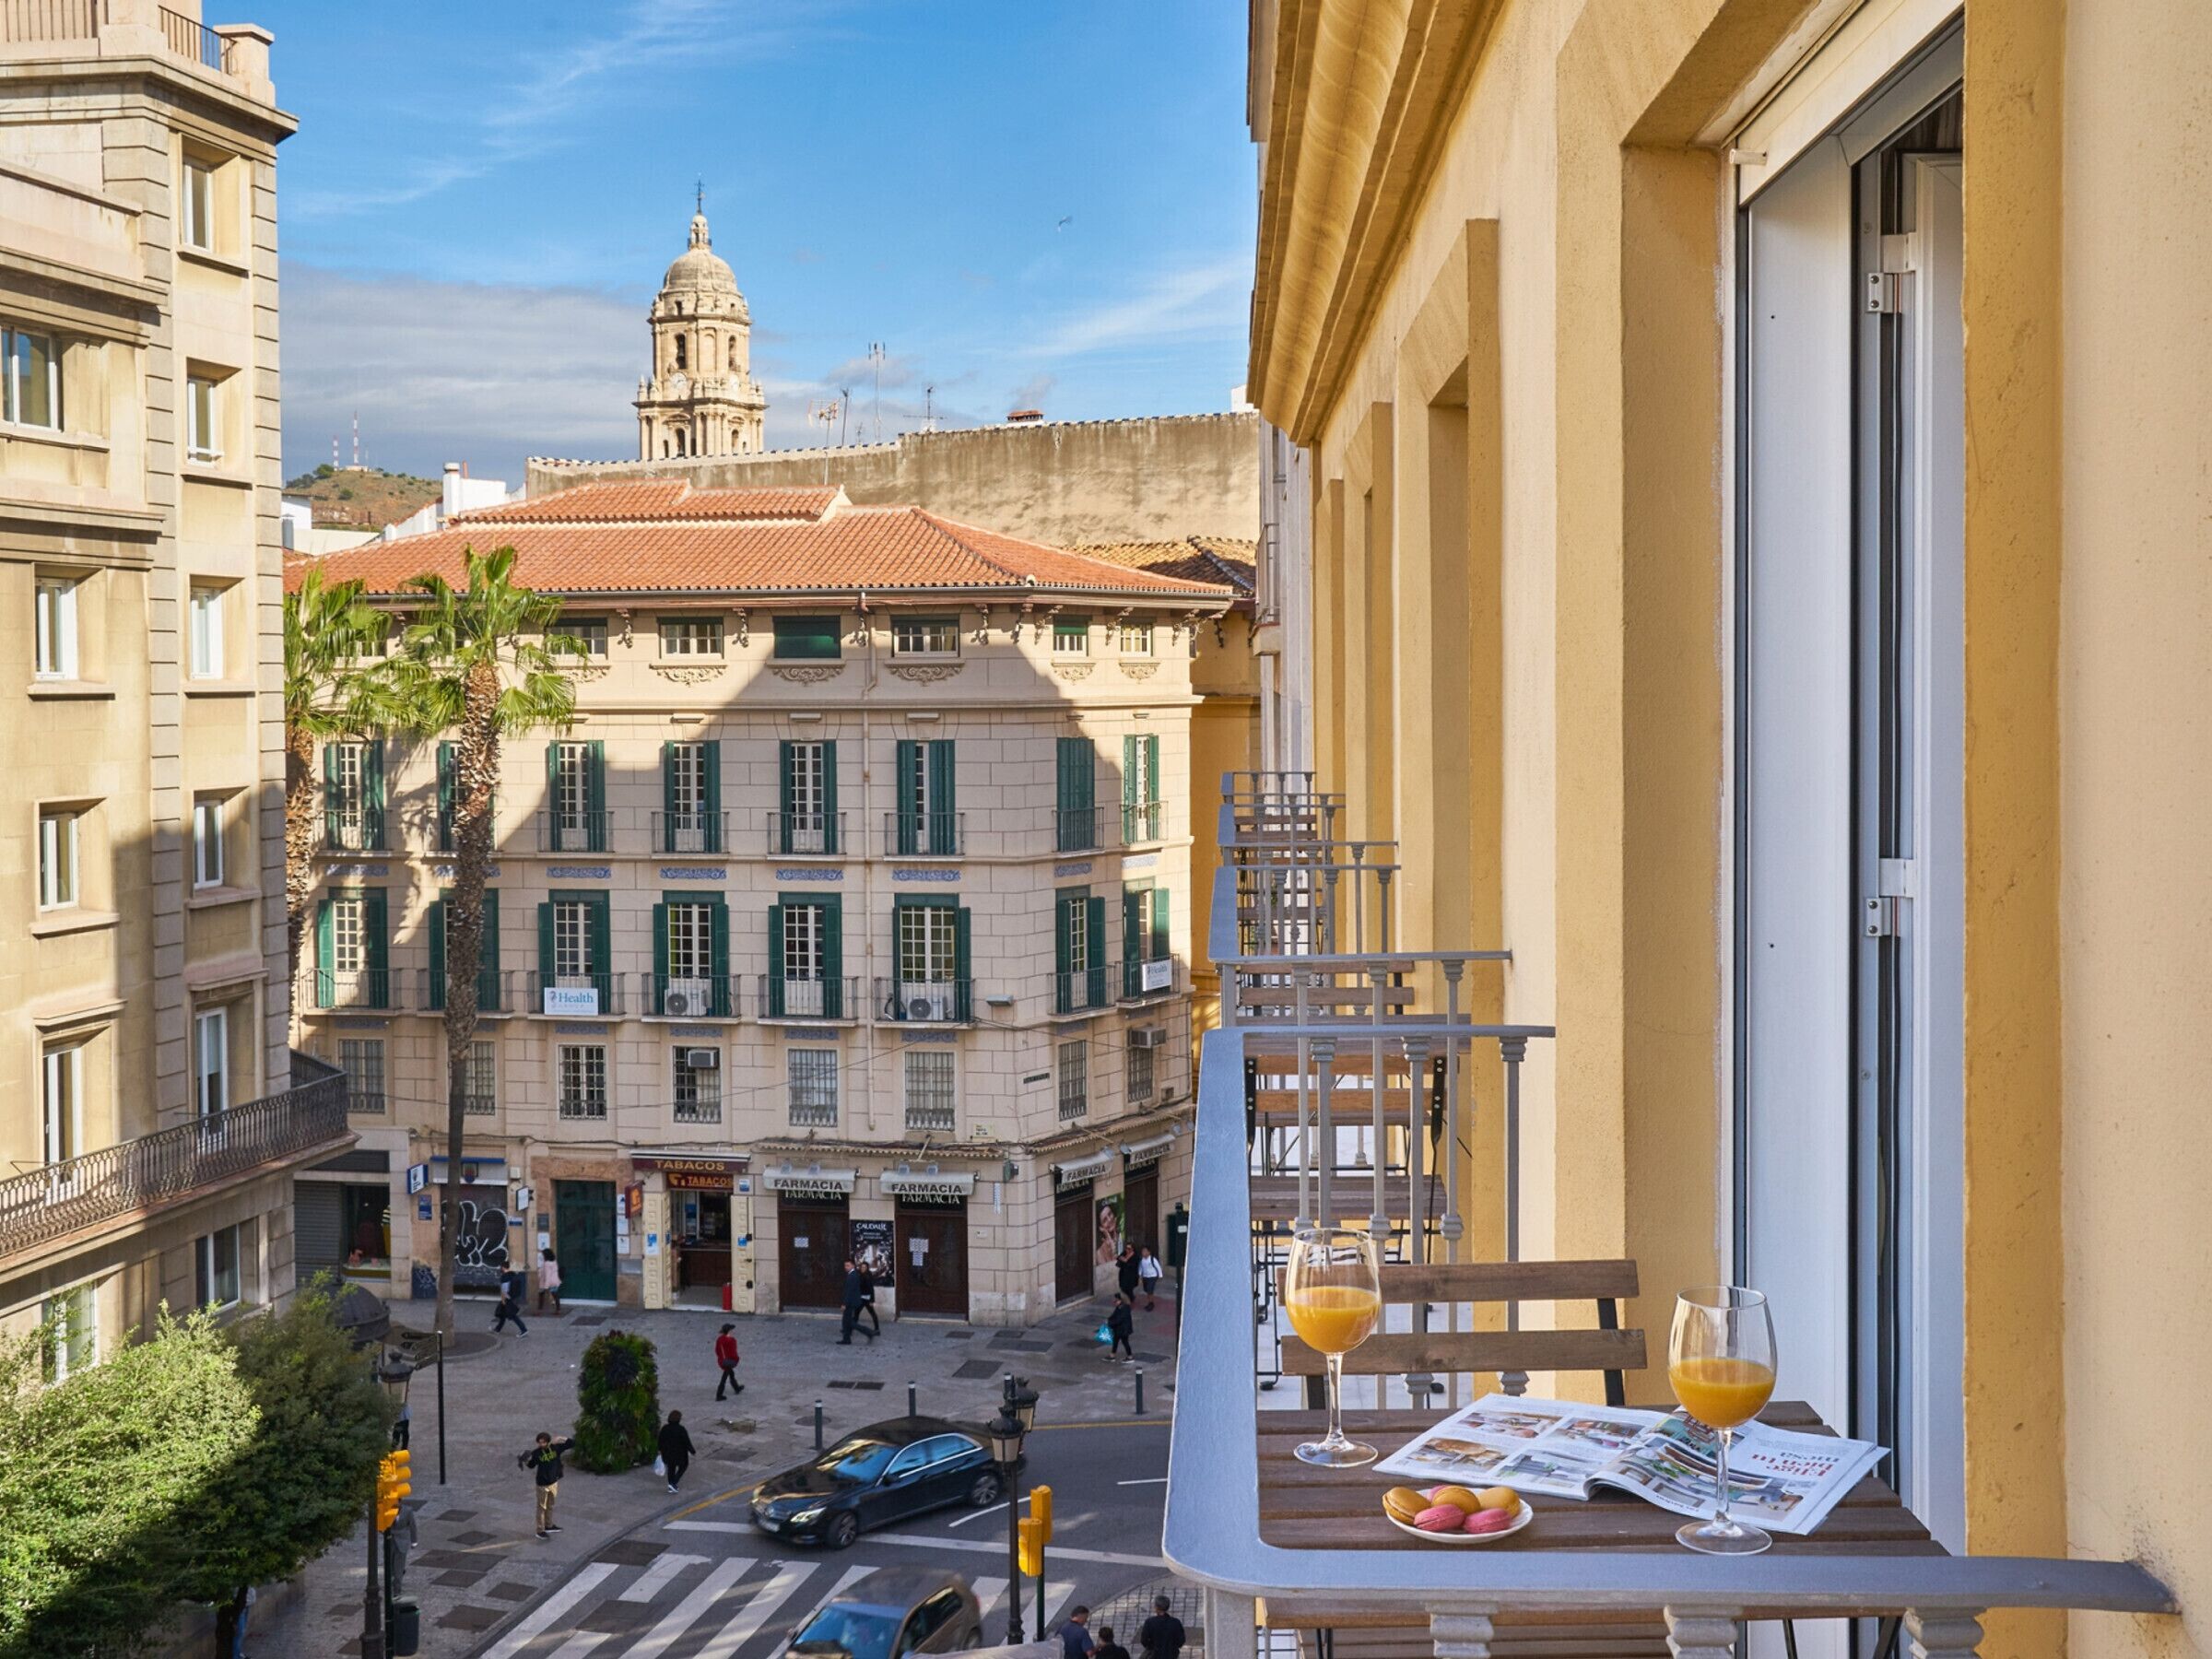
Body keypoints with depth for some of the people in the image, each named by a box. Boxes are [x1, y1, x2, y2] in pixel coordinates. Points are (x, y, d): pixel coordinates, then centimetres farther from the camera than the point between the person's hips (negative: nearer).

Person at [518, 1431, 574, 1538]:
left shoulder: (555, 1448, -8)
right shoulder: (536, 1453, -16)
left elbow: (572, 1444, -4)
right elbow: (531, 1465, -1)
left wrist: (562, 1439, -17)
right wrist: (525, 1461, -21)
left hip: (553, 1482, 4)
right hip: (542, 1484, -4)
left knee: (550, 1505, 19)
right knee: (542, 1507, 2)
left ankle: (548, 1526, 35)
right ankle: (540, 1531, 10)